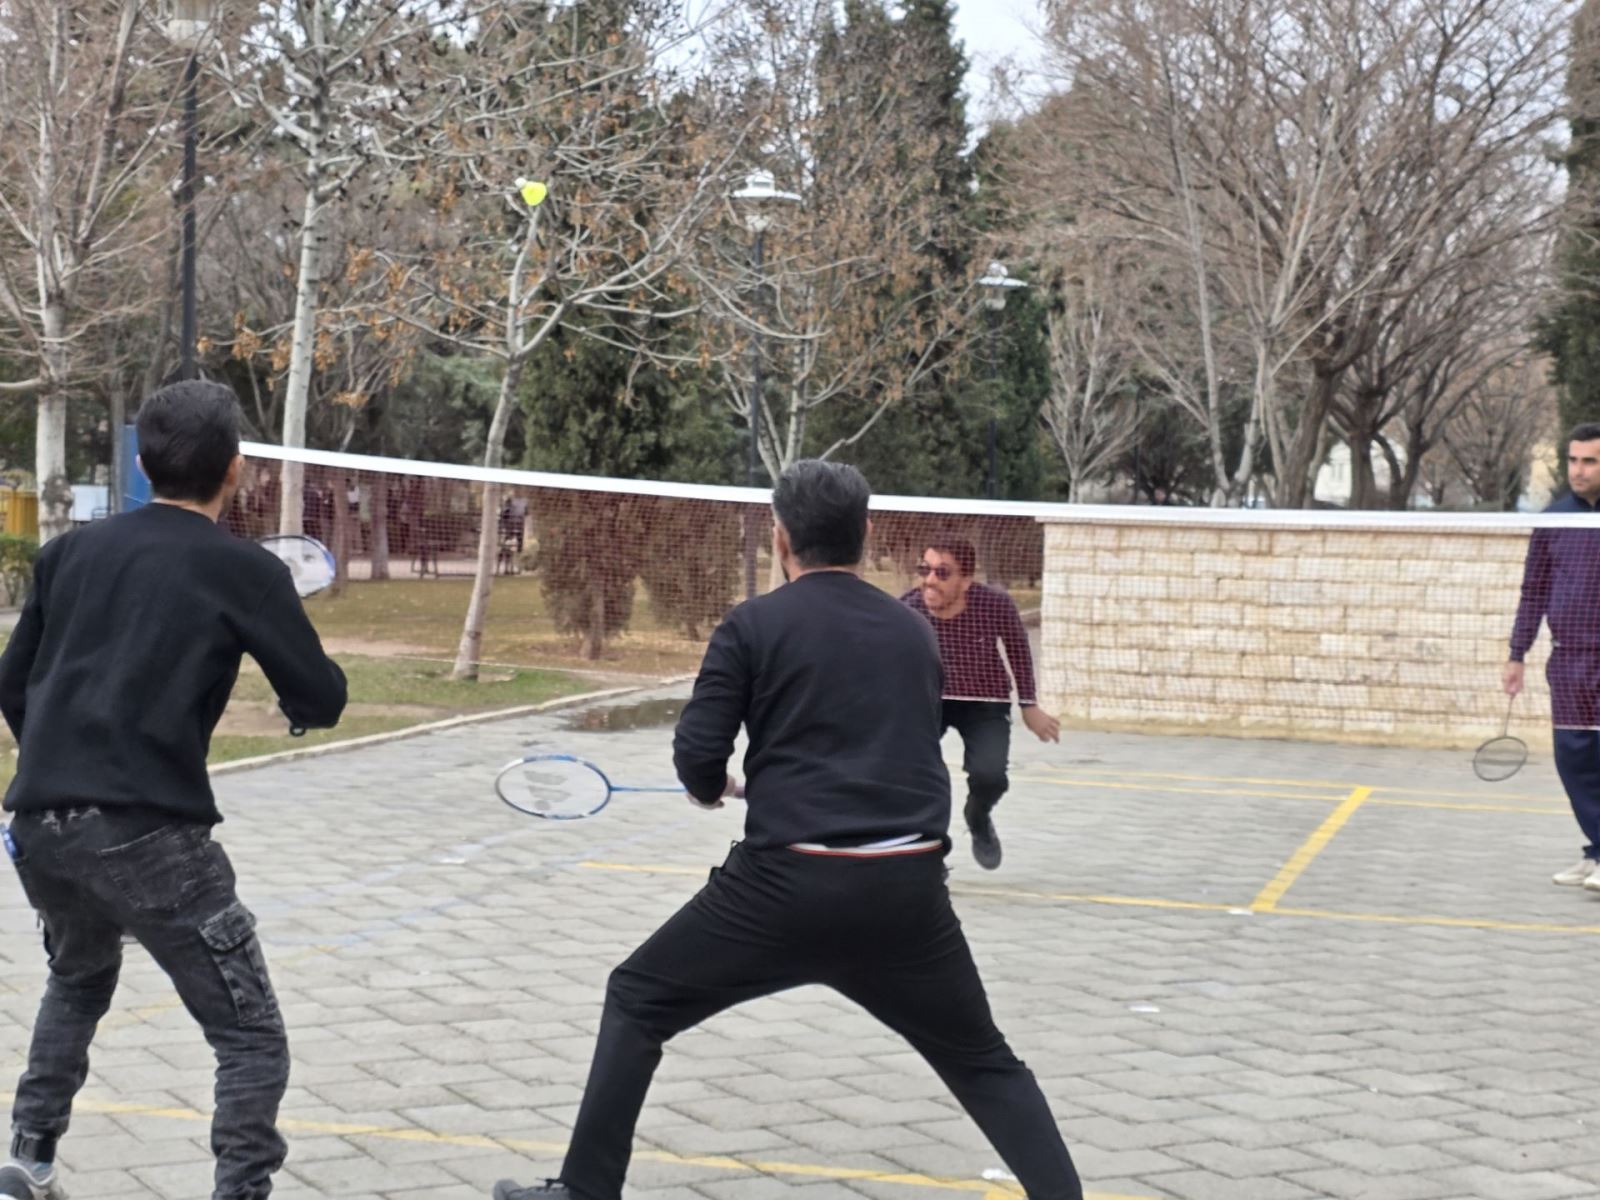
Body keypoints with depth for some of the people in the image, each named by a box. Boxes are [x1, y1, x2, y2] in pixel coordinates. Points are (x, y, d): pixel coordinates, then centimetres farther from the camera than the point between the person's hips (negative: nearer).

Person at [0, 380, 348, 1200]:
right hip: (145, 832, -6)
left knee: (78, 982, 35)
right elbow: (322, 703, 0)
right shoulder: (243, 569, -1)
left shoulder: (71, 551, 13)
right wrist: (295, 695, 23)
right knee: (251, 1039, 4)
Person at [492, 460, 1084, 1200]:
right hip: (908, 887, 3)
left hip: (787, 883, -3)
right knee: (983, 1061, 20)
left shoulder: (754, 625, 1)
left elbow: (697, 760, -2)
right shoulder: (914, 633, 14)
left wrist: (711, 789, 22)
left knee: (637, 1001, 18)